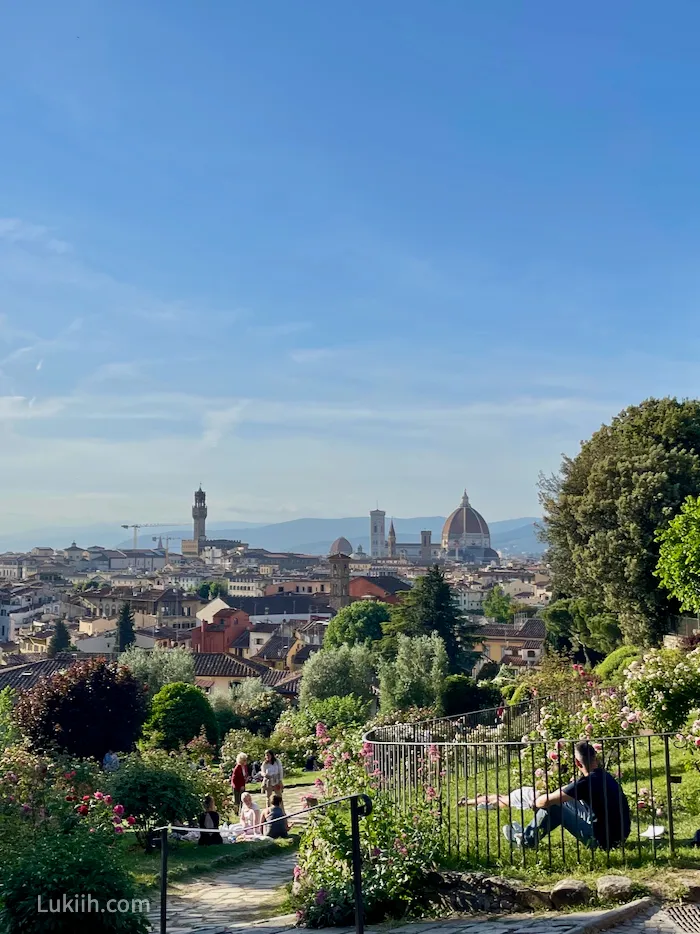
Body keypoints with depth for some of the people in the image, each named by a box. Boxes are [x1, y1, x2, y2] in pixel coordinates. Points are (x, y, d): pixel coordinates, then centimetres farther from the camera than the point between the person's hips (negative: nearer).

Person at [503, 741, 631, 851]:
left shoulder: (587, 782, -22)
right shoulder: (603, 775, 4)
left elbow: (545, 801, -18)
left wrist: (534, 803, 3)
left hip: (604, 840, -8)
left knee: (552, 807, -3)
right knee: (564, 800, 19)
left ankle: (526, 839, 18)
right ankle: (528, 832, 31)